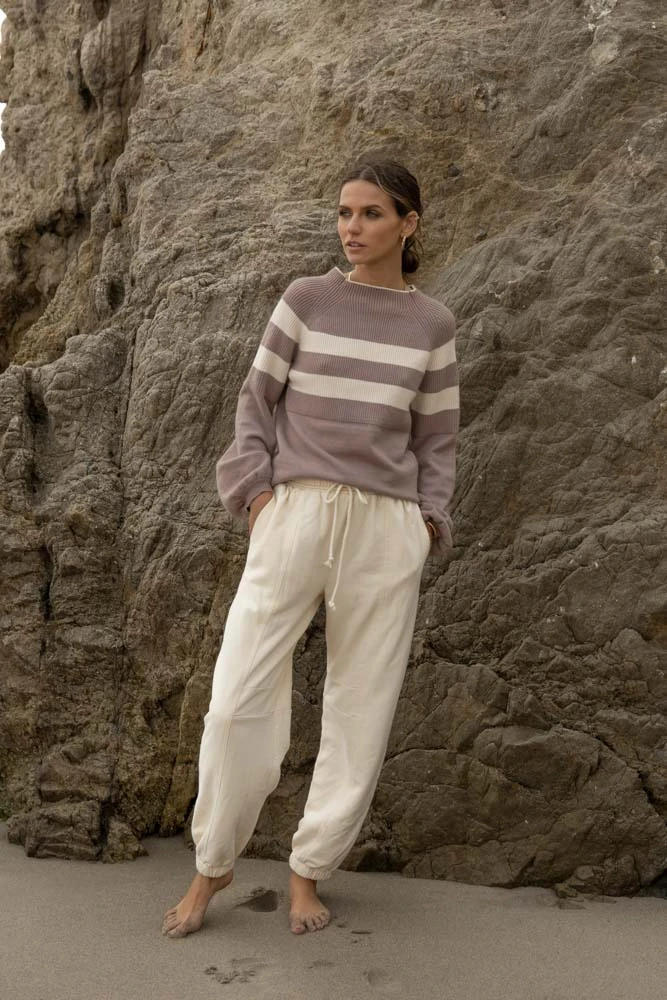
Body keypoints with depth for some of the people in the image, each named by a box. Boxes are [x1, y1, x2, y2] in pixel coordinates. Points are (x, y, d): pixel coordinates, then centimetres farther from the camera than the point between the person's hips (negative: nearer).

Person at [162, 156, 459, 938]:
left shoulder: (433, 325, 8)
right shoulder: (305, 299, 5)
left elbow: (436, 437, 13)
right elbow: (257, 400, 8)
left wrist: (429, 517, 2)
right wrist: (254, 487, -2)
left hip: (386, 526, 1)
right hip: (295, 511, -1)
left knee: (363, 702, 4)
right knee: (240, 692, -4)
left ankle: (308, 869, 20)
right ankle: (212, 864, 15)